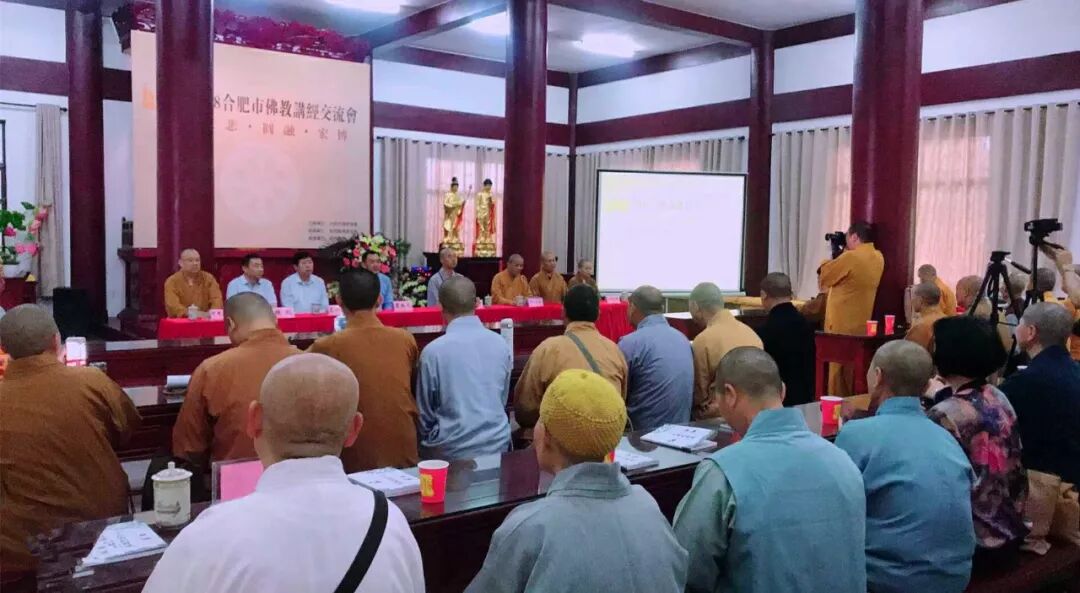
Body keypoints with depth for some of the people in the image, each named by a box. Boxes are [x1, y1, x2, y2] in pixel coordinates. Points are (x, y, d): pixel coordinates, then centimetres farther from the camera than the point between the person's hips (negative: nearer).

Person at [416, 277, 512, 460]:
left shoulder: (433, 351, -14)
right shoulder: (502, 345, -3)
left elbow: (425, 413, -2)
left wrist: (429, 439, 17)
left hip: (451, 450, -3)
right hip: (497, 445, 4)